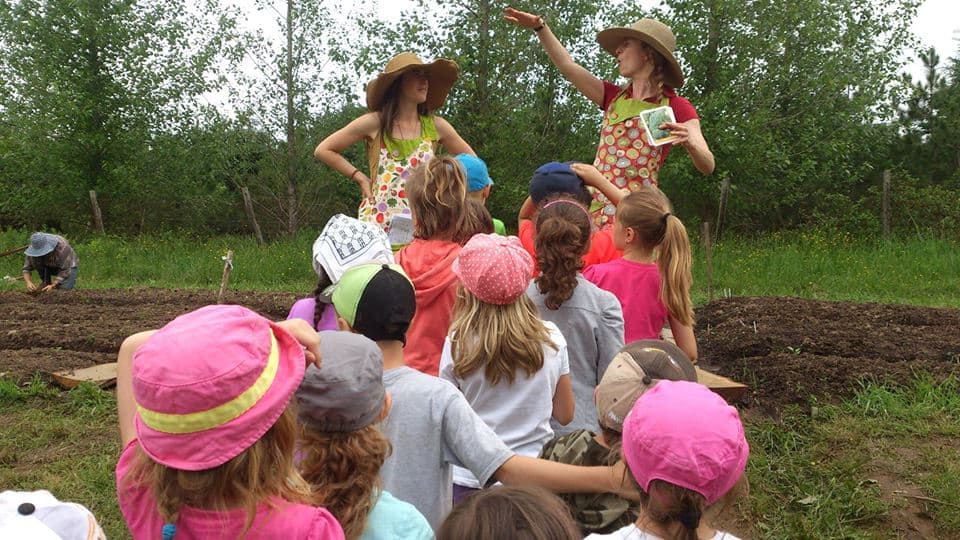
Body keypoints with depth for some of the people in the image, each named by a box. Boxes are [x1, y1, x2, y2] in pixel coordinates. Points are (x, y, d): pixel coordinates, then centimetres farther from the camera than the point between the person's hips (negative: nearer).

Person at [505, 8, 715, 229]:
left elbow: (708, 167, -4)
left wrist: (690, 143, -25)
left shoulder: (676, 108, 1)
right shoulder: (614, 98, 15)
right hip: (595, 208, 4)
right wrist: (540, 26, 5)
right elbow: (568, 66, 12)